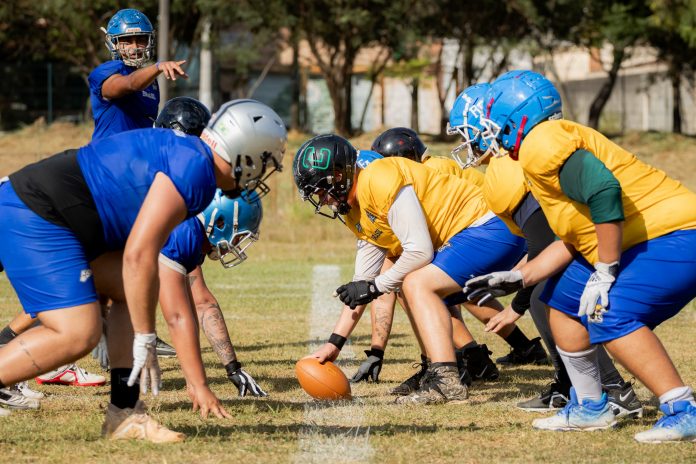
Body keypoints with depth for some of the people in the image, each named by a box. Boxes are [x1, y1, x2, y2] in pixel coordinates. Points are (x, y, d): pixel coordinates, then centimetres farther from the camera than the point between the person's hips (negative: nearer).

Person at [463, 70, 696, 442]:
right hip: (646, 240, 11)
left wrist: (604, 272, -23)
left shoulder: (542, 145, -16)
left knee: (609, 316, -24)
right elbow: (576, 239, 19)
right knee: (565, 301, 17)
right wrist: (519, 279, 20)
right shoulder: (547, 147, 16)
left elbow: (604, 191, -30)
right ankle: (589, 408, 26)